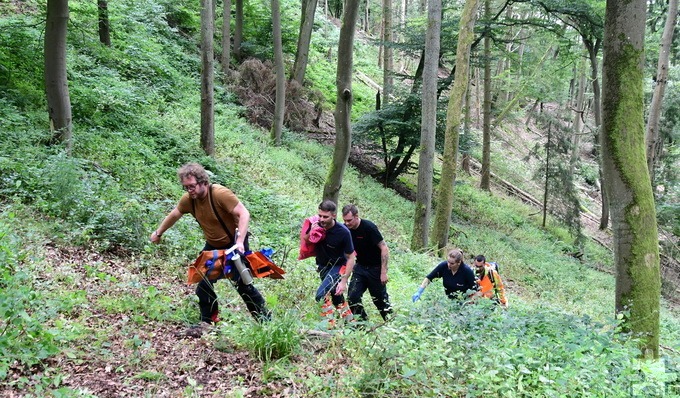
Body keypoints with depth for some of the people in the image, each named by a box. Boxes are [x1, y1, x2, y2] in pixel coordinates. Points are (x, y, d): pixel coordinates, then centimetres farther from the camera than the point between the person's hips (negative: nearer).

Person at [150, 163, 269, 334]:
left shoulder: (220, 194, -28)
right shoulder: (188, 199, -9)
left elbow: (244, 214, -33)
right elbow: (174, 215, 11)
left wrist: (240, 241, -42)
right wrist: (158, 233, 22)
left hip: (234, 244, -6)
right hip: (212, 246, 6)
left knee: (242, 283, -6)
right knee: (204, 283, 2)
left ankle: (264, 318, 9)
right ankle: (207, 319, 18)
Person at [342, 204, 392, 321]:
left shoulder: (369, 227, -21)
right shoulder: (346, 229, -5)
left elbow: (384, 248, -20)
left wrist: (383, 272, -21)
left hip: (375, 268, -5)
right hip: (360, 267, 5)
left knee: (380, 299, 4)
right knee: (352, 297, -7)